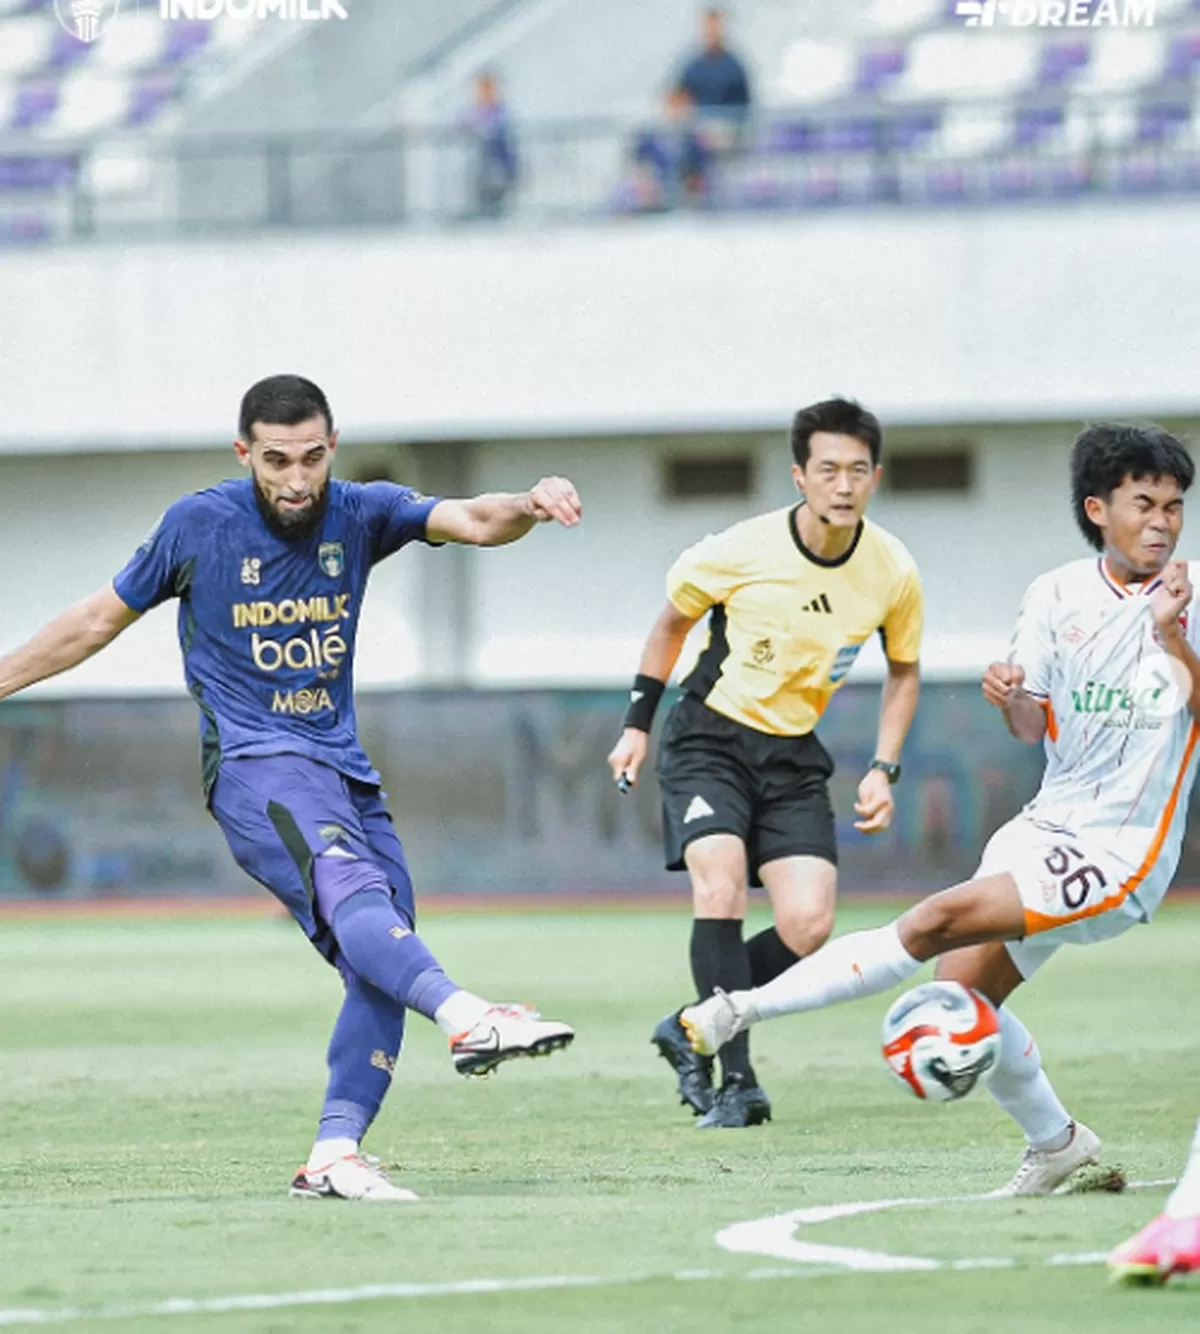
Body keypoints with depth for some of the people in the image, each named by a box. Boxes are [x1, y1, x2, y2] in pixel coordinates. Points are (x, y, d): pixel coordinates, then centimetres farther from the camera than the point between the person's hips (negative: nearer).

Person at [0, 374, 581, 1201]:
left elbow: (473, 522, -8)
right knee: (351, 888, -31)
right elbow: (100, 620, 13)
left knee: (383, 965, -6)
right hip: (255, 762, -5)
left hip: (345, 769, 6)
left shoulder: (358, 514, 7)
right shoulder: (200, 525, 0)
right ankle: (467, 1018, -56)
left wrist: (530, 506, -31)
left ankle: (334, 1156, -5)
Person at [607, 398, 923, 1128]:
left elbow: (904, 670, 10)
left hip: (794, 755, 3)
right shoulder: (738, 553, -16)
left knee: (809, 926, -12)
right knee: (720, 885, -26)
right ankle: (738, 1081, -22)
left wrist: (884, 770, 0)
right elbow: (673, 622, 5)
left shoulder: (892, 573, -9)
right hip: (711, 738, -3)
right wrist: (638, 723, 4)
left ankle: (694, 1030, 11)